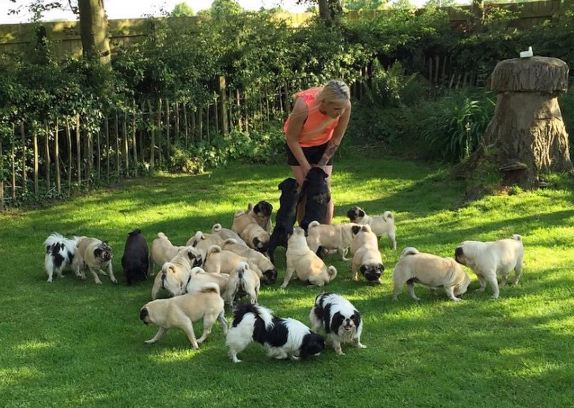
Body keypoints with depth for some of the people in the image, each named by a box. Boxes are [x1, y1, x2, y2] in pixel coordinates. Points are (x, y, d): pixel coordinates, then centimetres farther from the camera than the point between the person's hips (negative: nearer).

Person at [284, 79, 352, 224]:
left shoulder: (345, 106, -29)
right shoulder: (304, 105, -38)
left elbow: (336, 139, -12)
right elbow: (291, 138, -22)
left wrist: (321, 165, -11)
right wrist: (306, 168, -19)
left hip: (323, 145, 2)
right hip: (298, 145, -2)